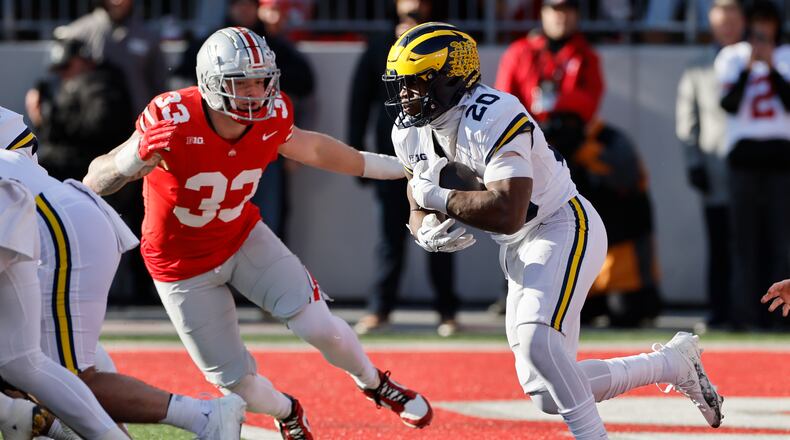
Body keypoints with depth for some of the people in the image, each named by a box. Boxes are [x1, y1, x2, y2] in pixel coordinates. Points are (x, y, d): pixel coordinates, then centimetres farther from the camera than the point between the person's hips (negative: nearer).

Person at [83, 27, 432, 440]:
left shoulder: (271, 116, -17)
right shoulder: (173, 120, -32)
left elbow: (313, 149, 7)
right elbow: (95, 182, -29)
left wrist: (391, 167, 16)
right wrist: (134, 160, -52)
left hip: (243, 237, 3)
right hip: (184, 265, -3)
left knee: (320, 327, -10)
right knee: (236, 381, 2)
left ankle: (375, 384, 23)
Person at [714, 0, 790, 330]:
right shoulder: (732, 57, 9)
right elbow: (729, 104, -5)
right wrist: (748, 68, -12)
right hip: (743, 154, 0)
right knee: (745, 235, -3)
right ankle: (743, 312, -4)